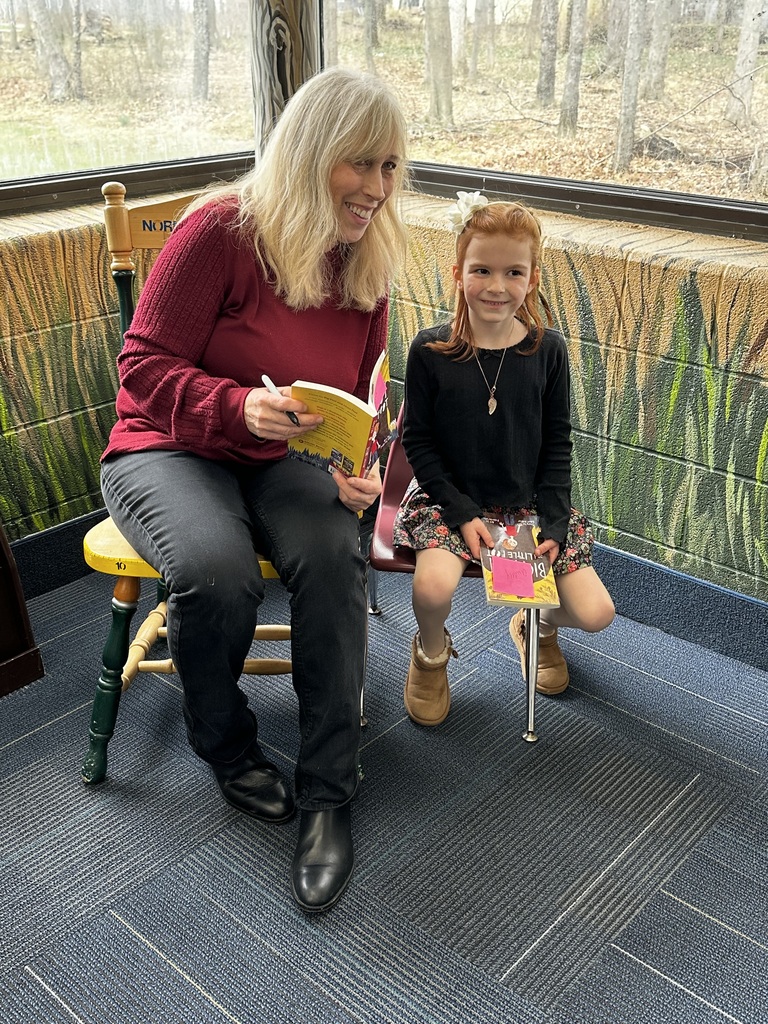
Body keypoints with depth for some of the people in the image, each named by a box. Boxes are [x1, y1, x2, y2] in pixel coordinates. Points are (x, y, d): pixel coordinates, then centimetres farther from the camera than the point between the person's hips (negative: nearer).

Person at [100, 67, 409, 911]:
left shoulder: (366, 262, 4)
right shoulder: (221, 231, -15)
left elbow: (361, 398, 13)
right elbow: (144, 368, -15)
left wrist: (363, 470, -9)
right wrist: (240, 406, -33)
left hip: (284, 460, 4)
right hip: (169, 451, -4)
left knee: (334, 553, -30)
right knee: (216, 569, -35)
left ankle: (327, 794, -17)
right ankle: (224, 742, -1)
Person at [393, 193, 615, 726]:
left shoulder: (547, 350, -4)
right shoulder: (429, 351, -9)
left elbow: (557, 444, 2)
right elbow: (418, 440, -5)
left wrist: (552, 520, -8)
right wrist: (461, 512, -14)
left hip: (528, 502, 2)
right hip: (448, 498, -2)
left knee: (596, 614, -8)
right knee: (433, 588, -31)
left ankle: (539, 625, 30)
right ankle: (431, 653, 8)